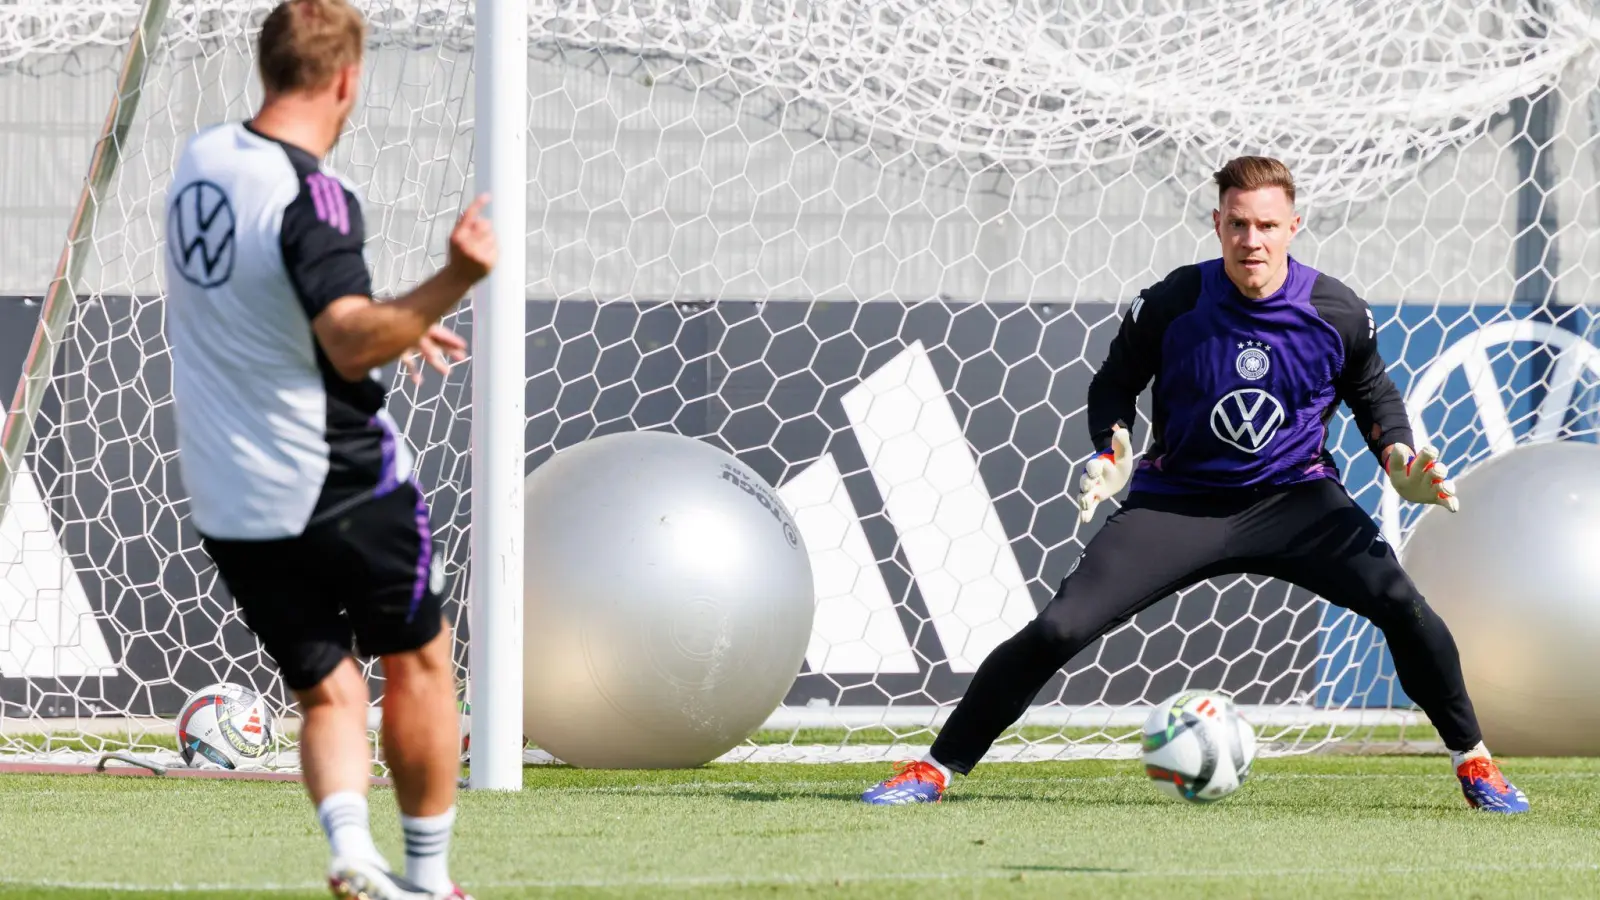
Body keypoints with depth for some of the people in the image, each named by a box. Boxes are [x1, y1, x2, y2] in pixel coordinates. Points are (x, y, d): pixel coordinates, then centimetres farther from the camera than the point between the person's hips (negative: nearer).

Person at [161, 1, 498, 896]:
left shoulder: (201, 158, 4)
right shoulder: (313, 195, -20)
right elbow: (351, 345, -33)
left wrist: (391, 324, 29)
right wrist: (451, 283, -45)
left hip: (226, 501, 6)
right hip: (340, 483, -6)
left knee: (327, 689, 11)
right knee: (419, 660, 14)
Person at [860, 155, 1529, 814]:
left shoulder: (1337, 313, -10)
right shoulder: (1172, 304, -13)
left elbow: (1371, 389, 11)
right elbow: (1115, 381, 4)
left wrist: (1399, 458, -7)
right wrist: (1112, 451, -15)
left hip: (1295, 499, 1)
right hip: (1178, 503, -1)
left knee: (1400, 604, -22)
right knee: (1060, 628, -16)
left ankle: (1471, 759, 1)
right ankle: (936, 768, -2)